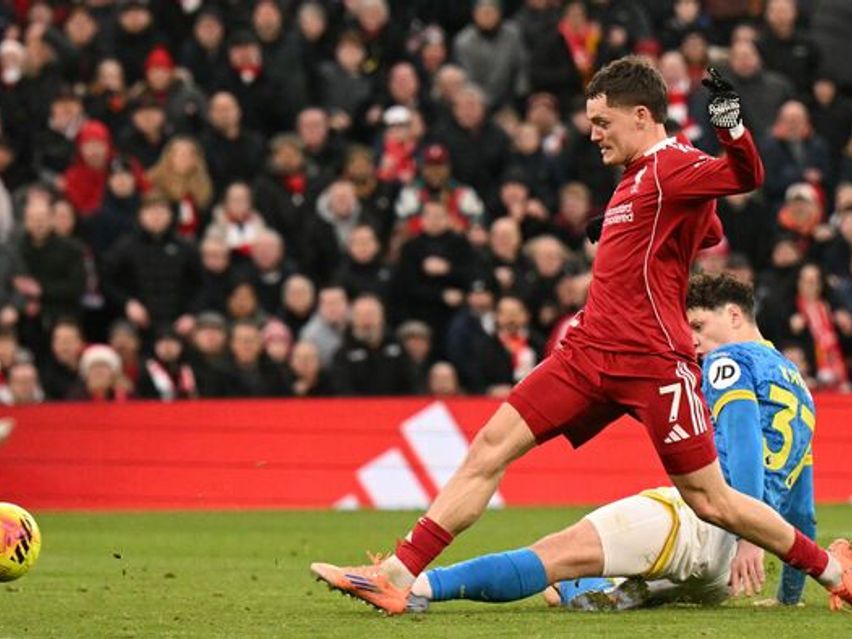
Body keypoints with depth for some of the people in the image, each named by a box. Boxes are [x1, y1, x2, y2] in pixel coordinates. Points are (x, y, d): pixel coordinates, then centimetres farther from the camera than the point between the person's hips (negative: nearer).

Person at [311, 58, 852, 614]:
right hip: (589, 354, 9)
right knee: (491, 446, -2)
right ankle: (399, 576, -4)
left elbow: (748, 176, -27)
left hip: (653, 361, -9)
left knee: (710, 501, -3)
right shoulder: (640, 176, 16)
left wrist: (729, 123, -45)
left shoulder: (674, 167, -10)